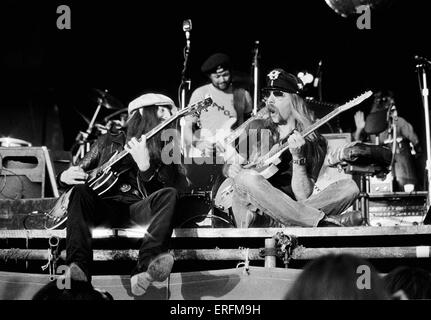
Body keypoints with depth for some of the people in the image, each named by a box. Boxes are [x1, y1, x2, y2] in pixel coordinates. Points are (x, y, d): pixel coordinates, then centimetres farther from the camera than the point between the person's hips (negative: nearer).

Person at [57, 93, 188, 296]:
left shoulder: (164, 152, 16)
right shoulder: (108, 142, 17)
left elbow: (155, 195, 0)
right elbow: (72, 176, 19)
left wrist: (144, 165, -17)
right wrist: (65, 177, -5)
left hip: (138, 211, 0)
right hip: (105, 209, 0)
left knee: (169, 195, -28)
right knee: (81, 190, -29)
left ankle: (145, 268, -50)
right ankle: (78, 268, -46)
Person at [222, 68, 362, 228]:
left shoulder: (314, 142, 6)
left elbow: (303, 197, -4)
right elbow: (227, 167, 16)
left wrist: (298, 158, -16)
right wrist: (231, 169, -7)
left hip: (287, 211, 1)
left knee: (349, 188, -16)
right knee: (247, 177, -34)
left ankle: (272, 222, -32)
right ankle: (324, 221, -33)